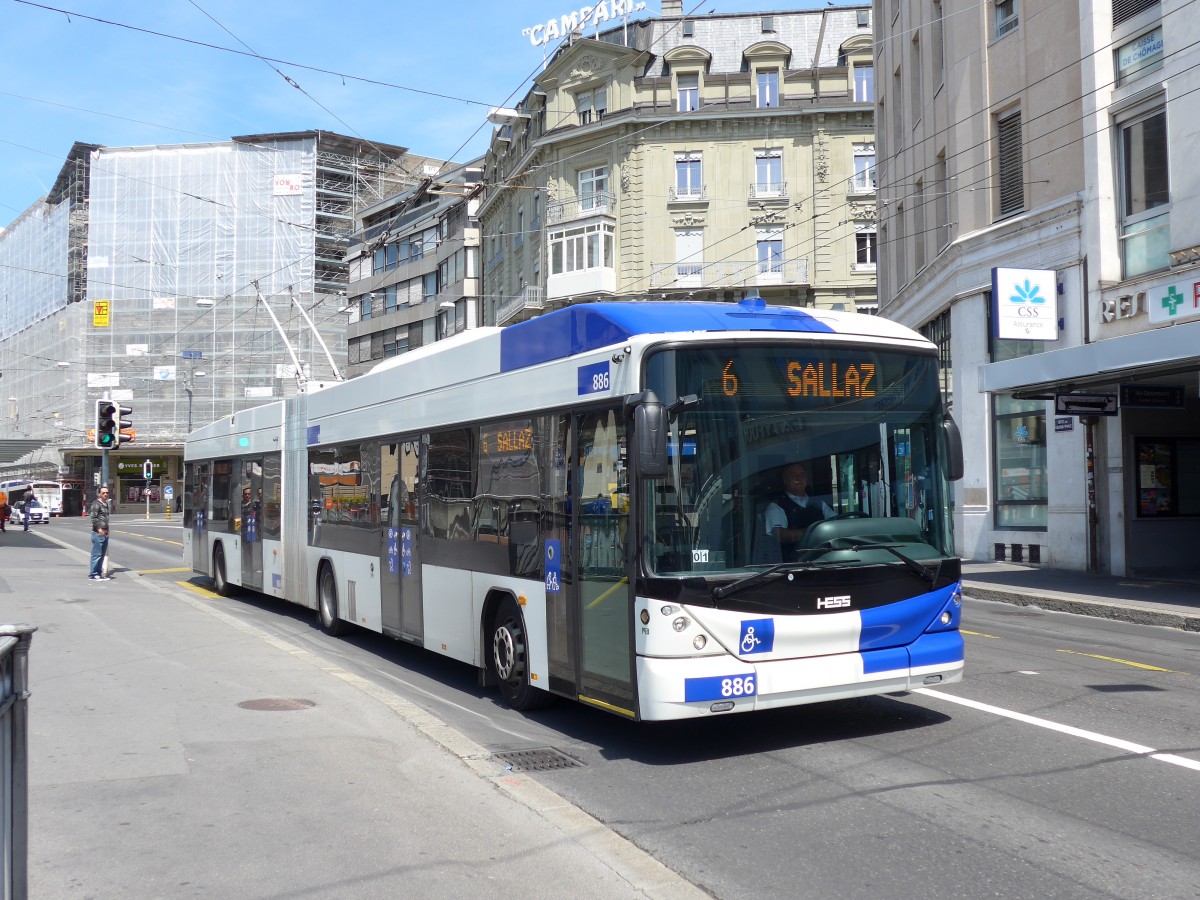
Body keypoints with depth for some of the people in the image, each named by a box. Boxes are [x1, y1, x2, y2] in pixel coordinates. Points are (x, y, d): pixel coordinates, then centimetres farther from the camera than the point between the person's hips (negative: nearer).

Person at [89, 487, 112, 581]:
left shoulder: (106, 503, 18)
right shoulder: (96, 504, -9)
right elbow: (93, 518, -15)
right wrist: (99, 529, -21)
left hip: (105, 533, 9)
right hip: (98, 533, -9)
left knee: (102, 555, 11)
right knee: (97, 554, -7)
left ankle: (99, 573, 17)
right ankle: (93, 574, -2)